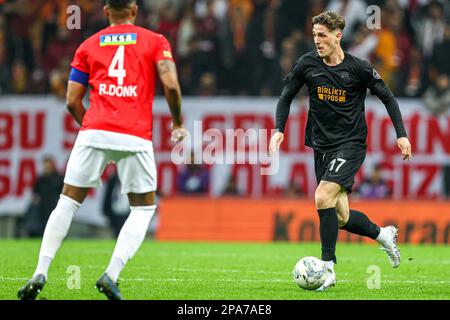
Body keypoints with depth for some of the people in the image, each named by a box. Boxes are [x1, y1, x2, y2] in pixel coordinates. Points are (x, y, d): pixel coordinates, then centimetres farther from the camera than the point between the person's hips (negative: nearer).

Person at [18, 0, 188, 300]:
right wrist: (178, 123, 12)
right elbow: (171, 84, -3)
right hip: (136, 137, -1)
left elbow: (73, 101, 12)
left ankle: (40, 273, -4)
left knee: (68, 203, 9)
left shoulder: (88, 46, 16)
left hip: (94, 131, 1)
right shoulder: (155, 41, 11)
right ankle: (112, 274, -6)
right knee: (144, 208, 12)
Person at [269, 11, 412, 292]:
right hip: (322, 147, 5)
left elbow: (387, 97, 2)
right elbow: (287, 96, 10)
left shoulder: (358, 68, -9)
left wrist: (401, 134, -3)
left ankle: (328, 267, -14)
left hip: (350, 145, -5)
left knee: (323, 198, -23)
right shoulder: (308, 64, -1)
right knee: (341, 217, 5)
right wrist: (279, 129, -4)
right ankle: (383, 234, 33)